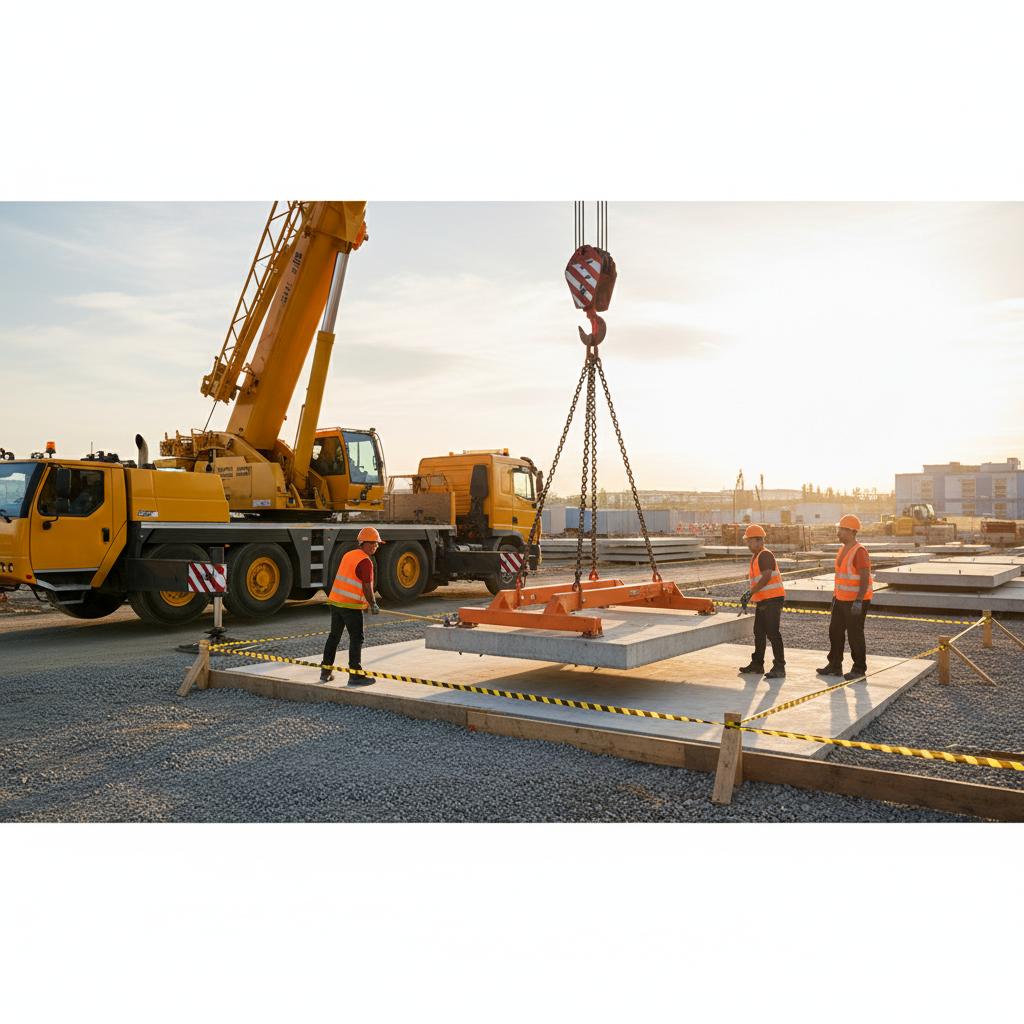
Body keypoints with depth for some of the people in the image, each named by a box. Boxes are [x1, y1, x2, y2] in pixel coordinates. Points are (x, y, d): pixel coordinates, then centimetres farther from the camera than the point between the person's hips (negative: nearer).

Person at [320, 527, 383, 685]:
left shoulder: (348, 555, 13)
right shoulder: (365, 562, -14)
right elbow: (367, 587, -17)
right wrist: (373, 605, -3)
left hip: (335, 601, 9)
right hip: (351, 606, -9)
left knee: (334, 636, 16)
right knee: (356, 639, -1)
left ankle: (325, 672, 21)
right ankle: (355, 675, 2)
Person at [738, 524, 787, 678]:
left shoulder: (765, 555, -14)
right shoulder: (755, 557, 17)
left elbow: (766, 577, -23)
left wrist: (750, 592, -22)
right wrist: (747, 594, 13)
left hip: (773, 599, -10)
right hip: (762, 601, 10)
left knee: (772, 632, -12)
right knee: (759, 632, 15)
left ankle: (779, 667, -9)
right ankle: (757, 664, 26)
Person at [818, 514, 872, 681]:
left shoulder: (859, 552, -18)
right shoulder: (843, 550, 10)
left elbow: (865, 579, -22)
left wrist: (858, 601, -28)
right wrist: (835, 596, 19)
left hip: (856, 601, -9)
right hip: (841, 599, 9)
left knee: (855, 634, -1)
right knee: (835, 631, 11)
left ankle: (859, 669, 12)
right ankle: (835, 666, 20)